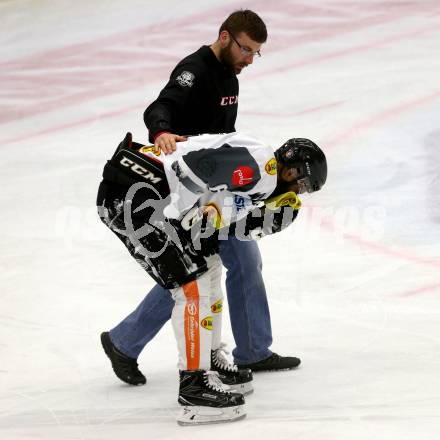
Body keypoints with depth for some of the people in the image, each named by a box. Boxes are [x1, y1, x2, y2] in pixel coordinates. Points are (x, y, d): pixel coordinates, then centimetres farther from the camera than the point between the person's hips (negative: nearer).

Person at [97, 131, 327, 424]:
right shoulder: (260, 163, -13)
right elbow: (191, 168, -23)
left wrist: (267, 217, 1)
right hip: (131, 192, -11)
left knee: (208, 265, 21)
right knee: (193, 283, -11)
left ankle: (210, 363, 34)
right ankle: (194, 385, -7)